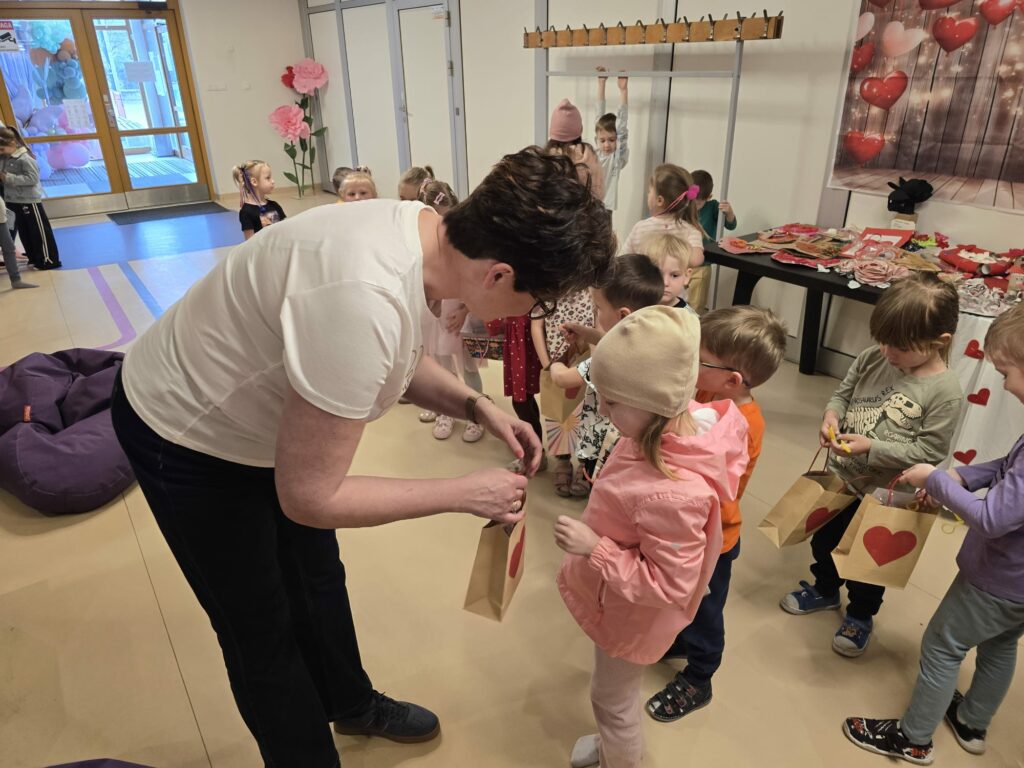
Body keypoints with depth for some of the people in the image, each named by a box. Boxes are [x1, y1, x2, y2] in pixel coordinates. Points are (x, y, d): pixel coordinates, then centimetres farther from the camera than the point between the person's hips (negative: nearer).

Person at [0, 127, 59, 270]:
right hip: (13, 201, 8)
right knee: (24, 231, 15)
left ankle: (49, 259, 8)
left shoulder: (25, 158, -17)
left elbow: (33, 178, -22)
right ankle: (34, 257, 26)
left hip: (29, 200, -8)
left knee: (39, 231, 0)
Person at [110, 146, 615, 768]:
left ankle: (354, 706, 50)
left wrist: (476, 406, -12)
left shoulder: (423, 227, -16)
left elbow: (399, 362, 4)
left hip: (262, 421, 8)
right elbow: (309, 496, -30)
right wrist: (465, 494, -23)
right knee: (263, 631, 11)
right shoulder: (363, 303, -42)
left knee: (319, 579, 24)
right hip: (185, 440, -8)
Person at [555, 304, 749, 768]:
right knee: (613, 696, 34)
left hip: (630, 614, -8)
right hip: (616, 598, 8)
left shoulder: (673, 493, -43)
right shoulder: (678, 423, -19)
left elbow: (666, 585, -32)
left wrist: (594, 548, -33)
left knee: (612, 701, 22)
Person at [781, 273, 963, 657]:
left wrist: (871, 447, -30)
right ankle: (824, 589, 54)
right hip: (841, 477, 5)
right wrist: (831, 415, -17)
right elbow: (842, 393, 4)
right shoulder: (873, 358, -10)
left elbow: (928, 452, -21)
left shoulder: (945, 391, -23)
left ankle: (860, 615, 46)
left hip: (884, 495, -5)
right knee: (824, 538, 25)